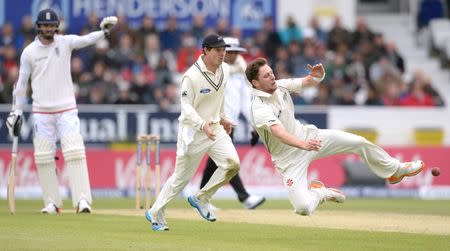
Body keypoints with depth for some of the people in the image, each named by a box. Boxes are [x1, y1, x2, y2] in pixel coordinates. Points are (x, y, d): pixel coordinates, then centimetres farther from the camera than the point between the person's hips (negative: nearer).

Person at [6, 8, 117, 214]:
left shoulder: (65, 42, 1)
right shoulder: (29, 52, 1)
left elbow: (86, 40, -17)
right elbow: (21, 83, 6)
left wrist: (104, 31, -35)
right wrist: (16, 112, 4)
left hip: (67, 110, -1)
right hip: (41, 112, 1)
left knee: (75, 152, -12)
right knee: (43, 157, 0)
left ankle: (82, 200, -16)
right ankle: (52, 202, 9)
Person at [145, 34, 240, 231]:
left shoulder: (225, 70, 2)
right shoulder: (192, 76, -20)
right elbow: (186, 107, -21)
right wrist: (202, 125, -37)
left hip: (215, 127, 6)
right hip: (193, 132, -6)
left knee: (232, 163, -17)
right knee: (181, 177, 3)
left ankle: (201, 199, 2)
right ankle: (156, 213, 23)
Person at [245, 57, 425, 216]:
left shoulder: (281, 85, -6)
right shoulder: (259, 109, -29)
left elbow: (308, 82, 3)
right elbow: (280, 134, -43)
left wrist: (318, 76, -22)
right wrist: (304, 145, -59)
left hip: (306, 135, 7)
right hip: (288, 156, -7)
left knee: (359, 142, 4)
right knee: (303, 208, -22)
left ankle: (395, 170, 28)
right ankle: (318, 193, 14)